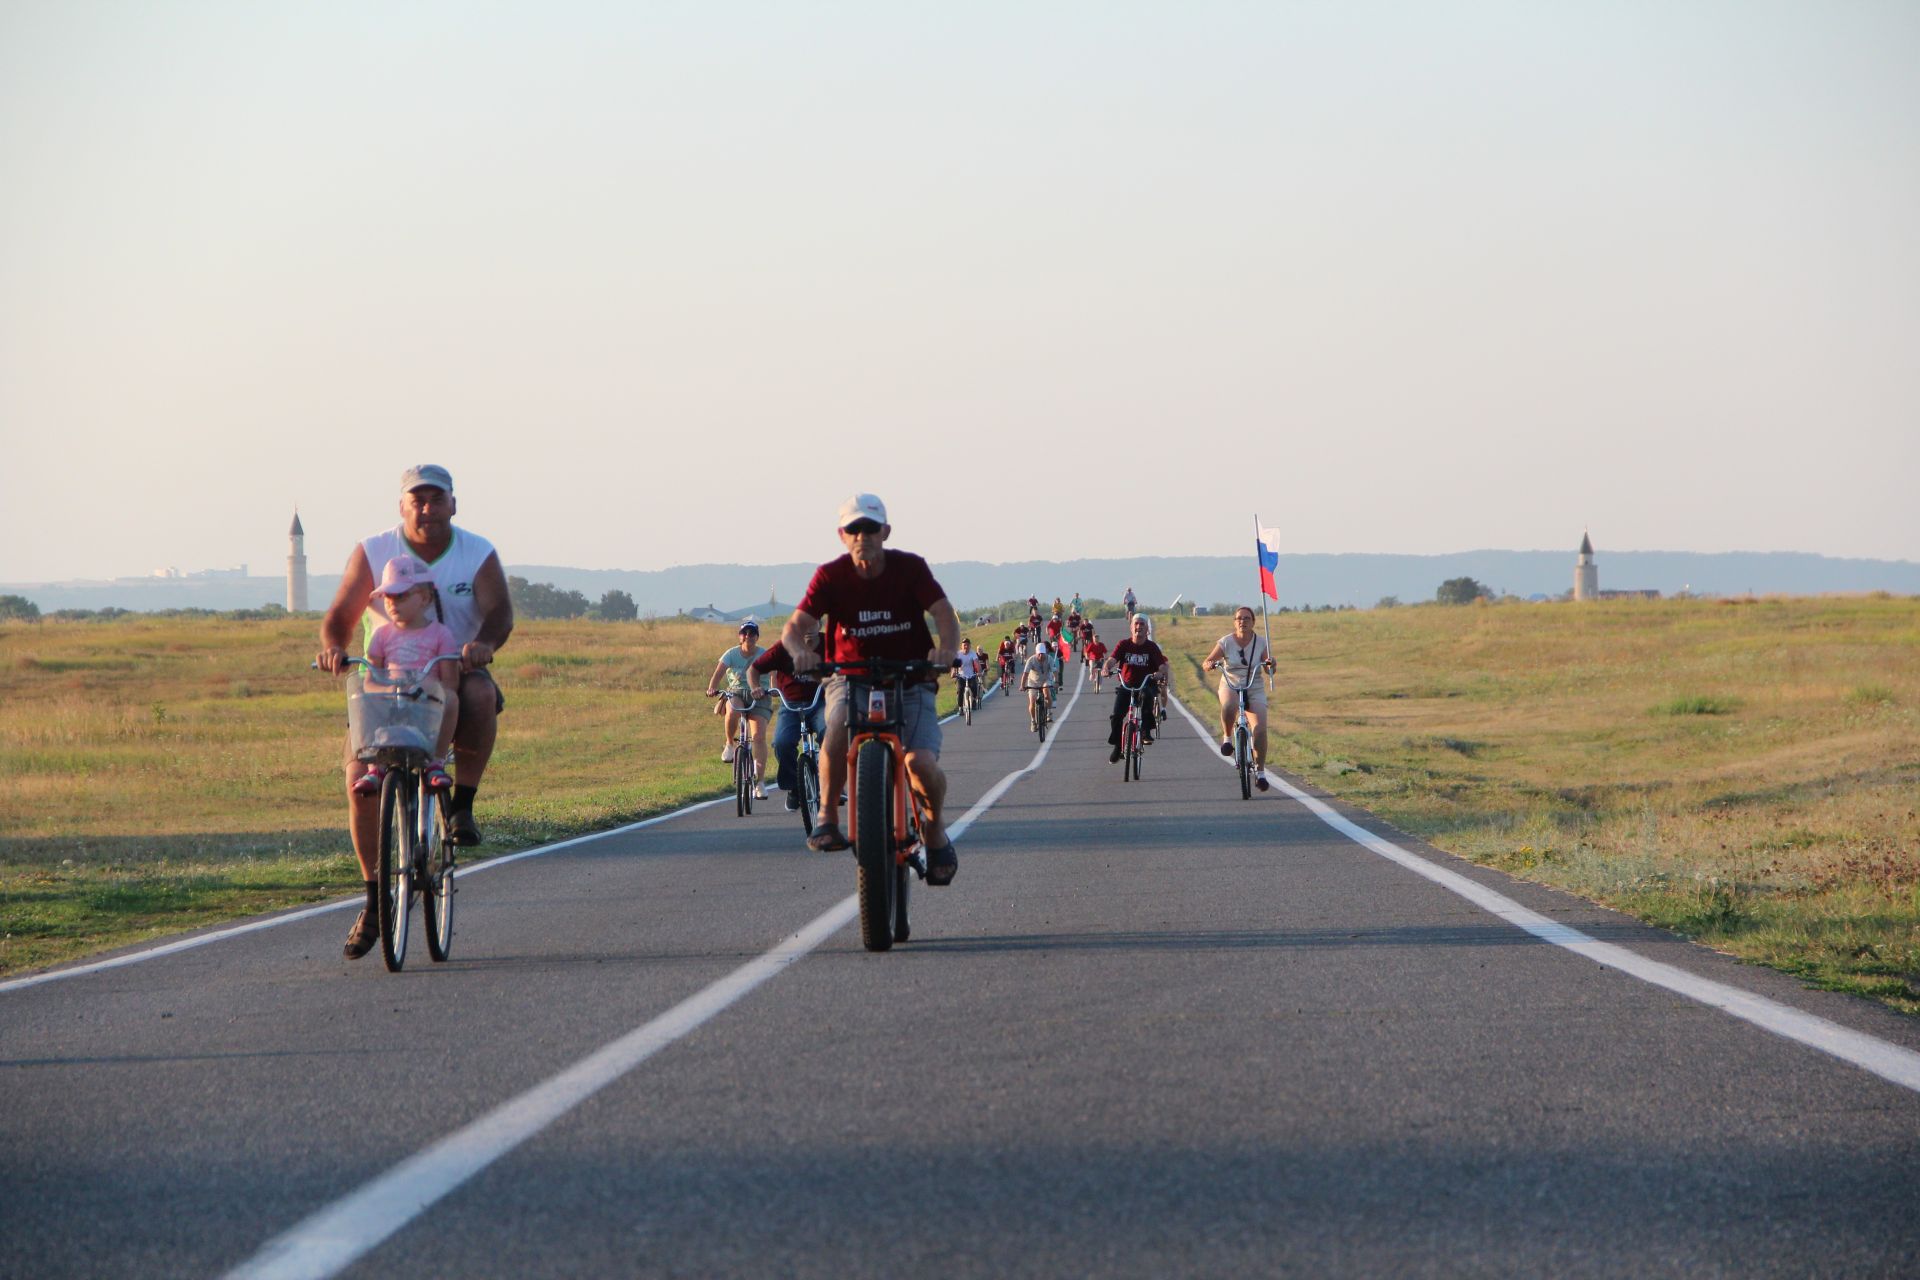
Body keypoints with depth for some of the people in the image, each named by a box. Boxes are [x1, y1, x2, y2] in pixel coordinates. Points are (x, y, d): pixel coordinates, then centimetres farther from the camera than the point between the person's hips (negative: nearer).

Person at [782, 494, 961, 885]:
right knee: (840, 722, -37)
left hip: (909, 679, 0)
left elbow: (944, 615, -16)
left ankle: (935, 830, 10)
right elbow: (795, 625, -14)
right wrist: (799, 651, -39)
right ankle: (827, 817, -22)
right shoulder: (830, 576, -6)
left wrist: (946, 648, -39)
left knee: (921, 764, -23)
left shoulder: (910, 568, -7)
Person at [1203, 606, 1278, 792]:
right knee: (1229, 707, -39)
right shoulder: (1226, 642, -5)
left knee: (1260, 728, -16)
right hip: (1230, 686, -2)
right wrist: (1210, 664, -29)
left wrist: (1271, 664, -27)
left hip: (1255, 690, 2)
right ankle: (1227, 737, -10)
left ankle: (1260, 771, -1)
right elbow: (1207, 663, -6)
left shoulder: (1261, 642, 0)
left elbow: (1269, 670, -4)